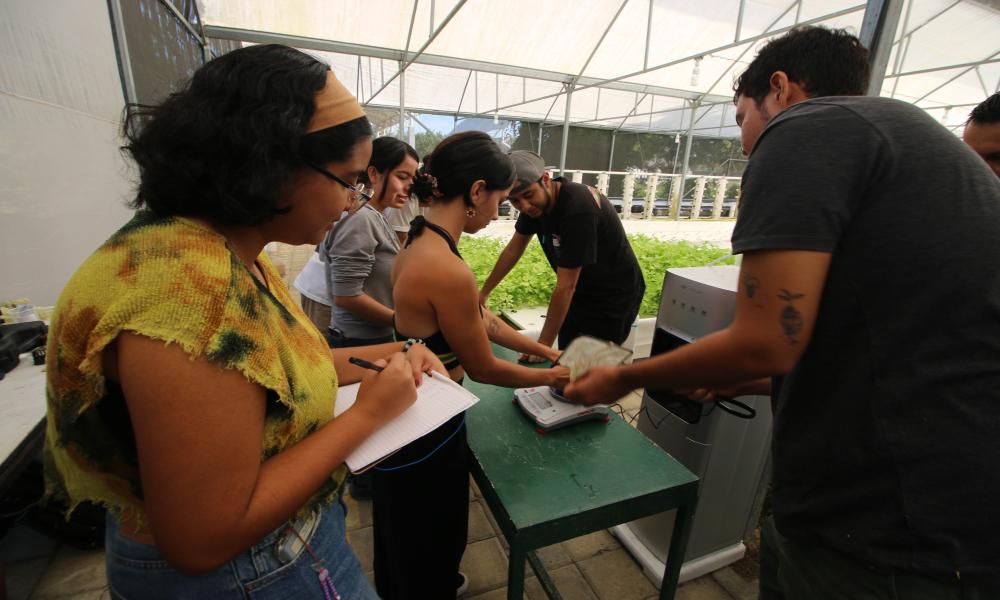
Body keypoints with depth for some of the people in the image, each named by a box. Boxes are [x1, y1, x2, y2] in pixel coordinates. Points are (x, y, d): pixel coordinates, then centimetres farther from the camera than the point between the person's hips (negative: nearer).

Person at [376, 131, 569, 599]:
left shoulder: (418, 242, -2)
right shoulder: (448, 270, -32)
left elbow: (484, 322, 5)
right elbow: (485, 369, -18)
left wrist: (546, 351, 9)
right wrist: (553, 377, -3)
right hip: (427, 431, -9)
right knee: (428, 539, 22)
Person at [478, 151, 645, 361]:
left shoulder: (579, 208, -33)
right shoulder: (536, 201, -9)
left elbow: (565, 286, -30)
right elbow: (513, 250, 3)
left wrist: (544, 344, -24)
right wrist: (483, 293, 7)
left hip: (613, 297, -7)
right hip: (580, 292, 7)